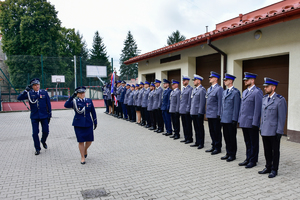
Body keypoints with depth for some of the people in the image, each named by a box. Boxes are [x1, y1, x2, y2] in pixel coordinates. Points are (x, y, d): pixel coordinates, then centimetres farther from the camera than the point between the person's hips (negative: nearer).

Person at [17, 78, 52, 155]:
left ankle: (43, 141, 37)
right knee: (35, 133, 1)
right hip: (34, 116, 0)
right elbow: (19, 98, -11)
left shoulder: (44, 92, 1)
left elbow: (48, 104, 4)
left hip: (44, 116, 1)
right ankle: (37, 149, 16)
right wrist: (26, 90, -21)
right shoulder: (29, 93, 0)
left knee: (46, 131, 5)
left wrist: (49, 114, 2)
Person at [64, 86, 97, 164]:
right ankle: (83, 157, 18)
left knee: (89, 140, 6)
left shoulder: (89, 101, 5)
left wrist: (95, 121, 10)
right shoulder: (74, 102, -2)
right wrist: (72, 97, -27)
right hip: (78, 125, -2)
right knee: (81, 141, 2)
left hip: (88, 124, 2)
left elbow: (93, 112, 10)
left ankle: (85, 150, 39)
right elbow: (66, 105, -21)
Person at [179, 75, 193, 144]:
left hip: (186, 111, -8)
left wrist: (188, 109, -16)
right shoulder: (183, 89, 15)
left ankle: (190, 139, 10)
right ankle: (186, 138, 21)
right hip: (182, 110, 8)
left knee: (188, 125, 0)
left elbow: (190, 100, -14)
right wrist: (180, 108, 15)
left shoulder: (190, 89, -10)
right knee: (184, 125, 12)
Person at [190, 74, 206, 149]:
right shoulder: (194, 89, 15)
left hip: (199, 112, -8)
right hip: (193, 112, 8)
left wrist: (200, 112, -20)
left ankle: (201, 143, 10)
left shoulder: (202, 90, -12)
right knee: (196, 128, 14)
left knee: (200, 128, 1)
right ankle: (197, 142, 23)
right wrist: (191, 111, 17)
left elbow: (202, 102, -17)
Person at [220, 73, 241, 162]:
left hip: (231, 120, -7)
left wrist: (234, 120, -15)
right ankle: (228, 153, 25)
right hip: (224, 119, 8)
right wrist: (221, 117, 16)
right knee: (226, 137, 13)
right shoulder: (224, 92, 14)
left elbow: (236, 107, -13)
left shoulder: (236, 92, -11)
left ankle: (232, 155, 16)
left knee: (232, 138, 4)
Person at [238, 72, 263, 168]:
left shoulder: (257, 92, -11)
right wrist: (240, 119, 16)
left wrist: (255, 123, -18)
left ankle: (253, 161, 17)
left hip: (252, 123, -8)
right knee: (247, 142, 16)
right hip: (244, 122, 8)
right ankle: (248, 159, 27)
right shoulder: (245, 92, 15)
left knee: (254, 143, 6)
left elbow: (258, 108, -16)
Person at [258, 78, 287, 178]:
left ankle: (274, 170, 20)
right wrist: (261, 127, 14)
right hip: (264, 131, 6)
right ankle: (268, 167, 29)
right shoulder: (264, 98, 9)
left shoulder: (280, 100, -11)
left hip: (274, 131, -6)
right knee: (267, 150, 15)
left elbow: (282, 118, -12)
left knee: (275, 151, 7)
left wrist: (279, 132, -14)